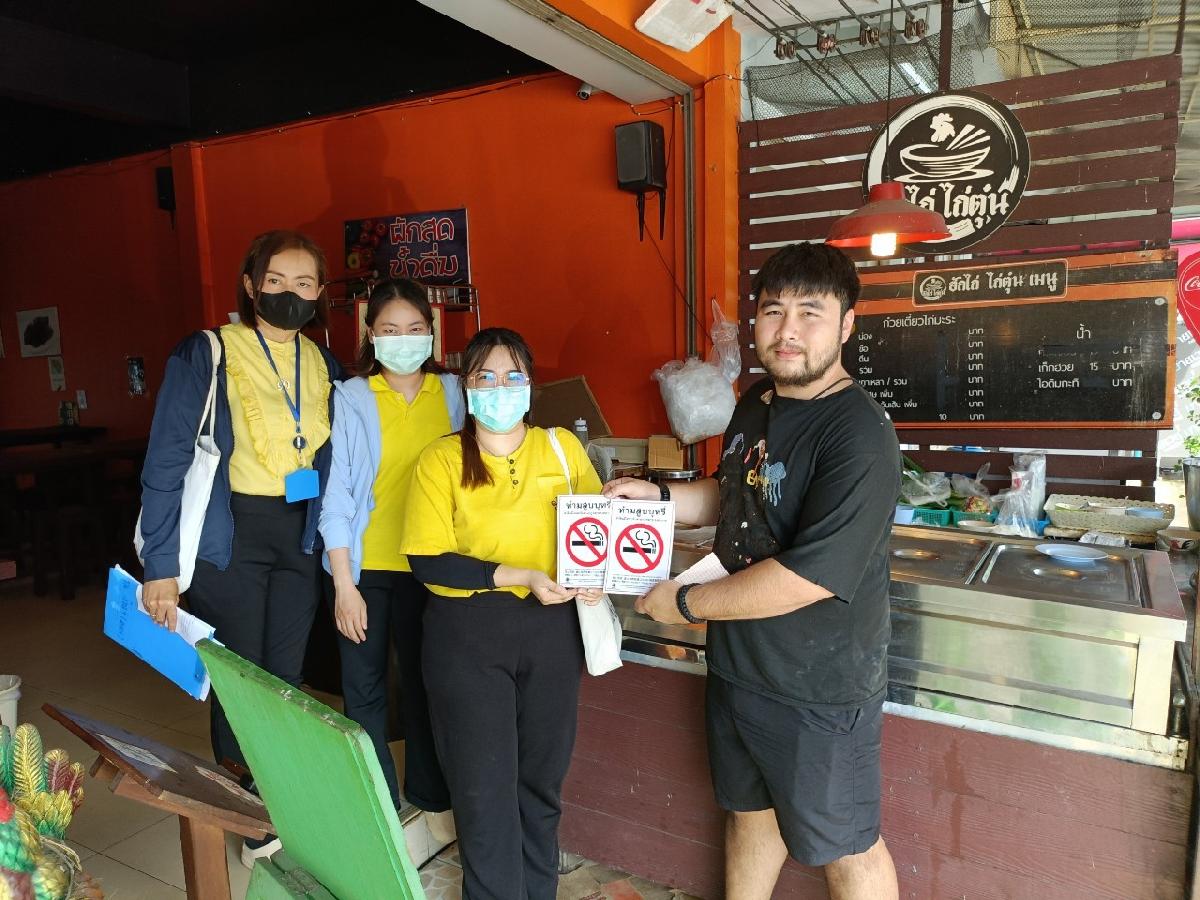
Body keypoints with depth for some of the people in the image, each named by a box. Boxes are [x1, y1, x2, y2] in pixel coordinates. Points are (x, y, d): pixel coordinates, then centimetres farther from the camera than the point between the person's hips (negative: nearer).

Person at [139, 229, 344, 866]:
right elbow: (166, 462, -11)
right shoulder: (204, 355, -10)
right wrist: (161, 566, -13)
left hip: (298, 538, 4)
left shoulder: (323, 365, 5)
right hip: (228, 539, -4)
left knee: (285, 677, 13)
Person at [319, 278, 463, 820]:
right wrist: (344, 584, -9)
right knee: (364, 689, 8)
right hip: (367, 569, -1)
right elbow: (336, 495, -6)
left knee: (425, 679, 13)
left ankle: (429, 787, 33)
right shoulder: (350, 399, -5)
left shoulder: (451, 393, 1)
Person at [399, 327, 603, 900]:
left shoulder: (562, 446, 4)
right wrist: (520, 576, -20)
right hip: (467, 632, -3)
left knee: (542, 780, 18)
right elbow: (427, 559, -12)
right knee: (484, 788, 7)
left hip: (551, 627, 3)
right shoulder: (441, 460, -5)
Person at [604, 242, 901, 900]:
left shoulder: (859, 436, -25)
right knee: (749, 811, 26)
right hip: (736, 664, 8)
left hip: (818, 685, -7)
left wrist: (684, 603, -19)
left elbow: (807, 578, -30)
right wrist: (657, 498, 2)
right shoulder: (756, 403, 2)